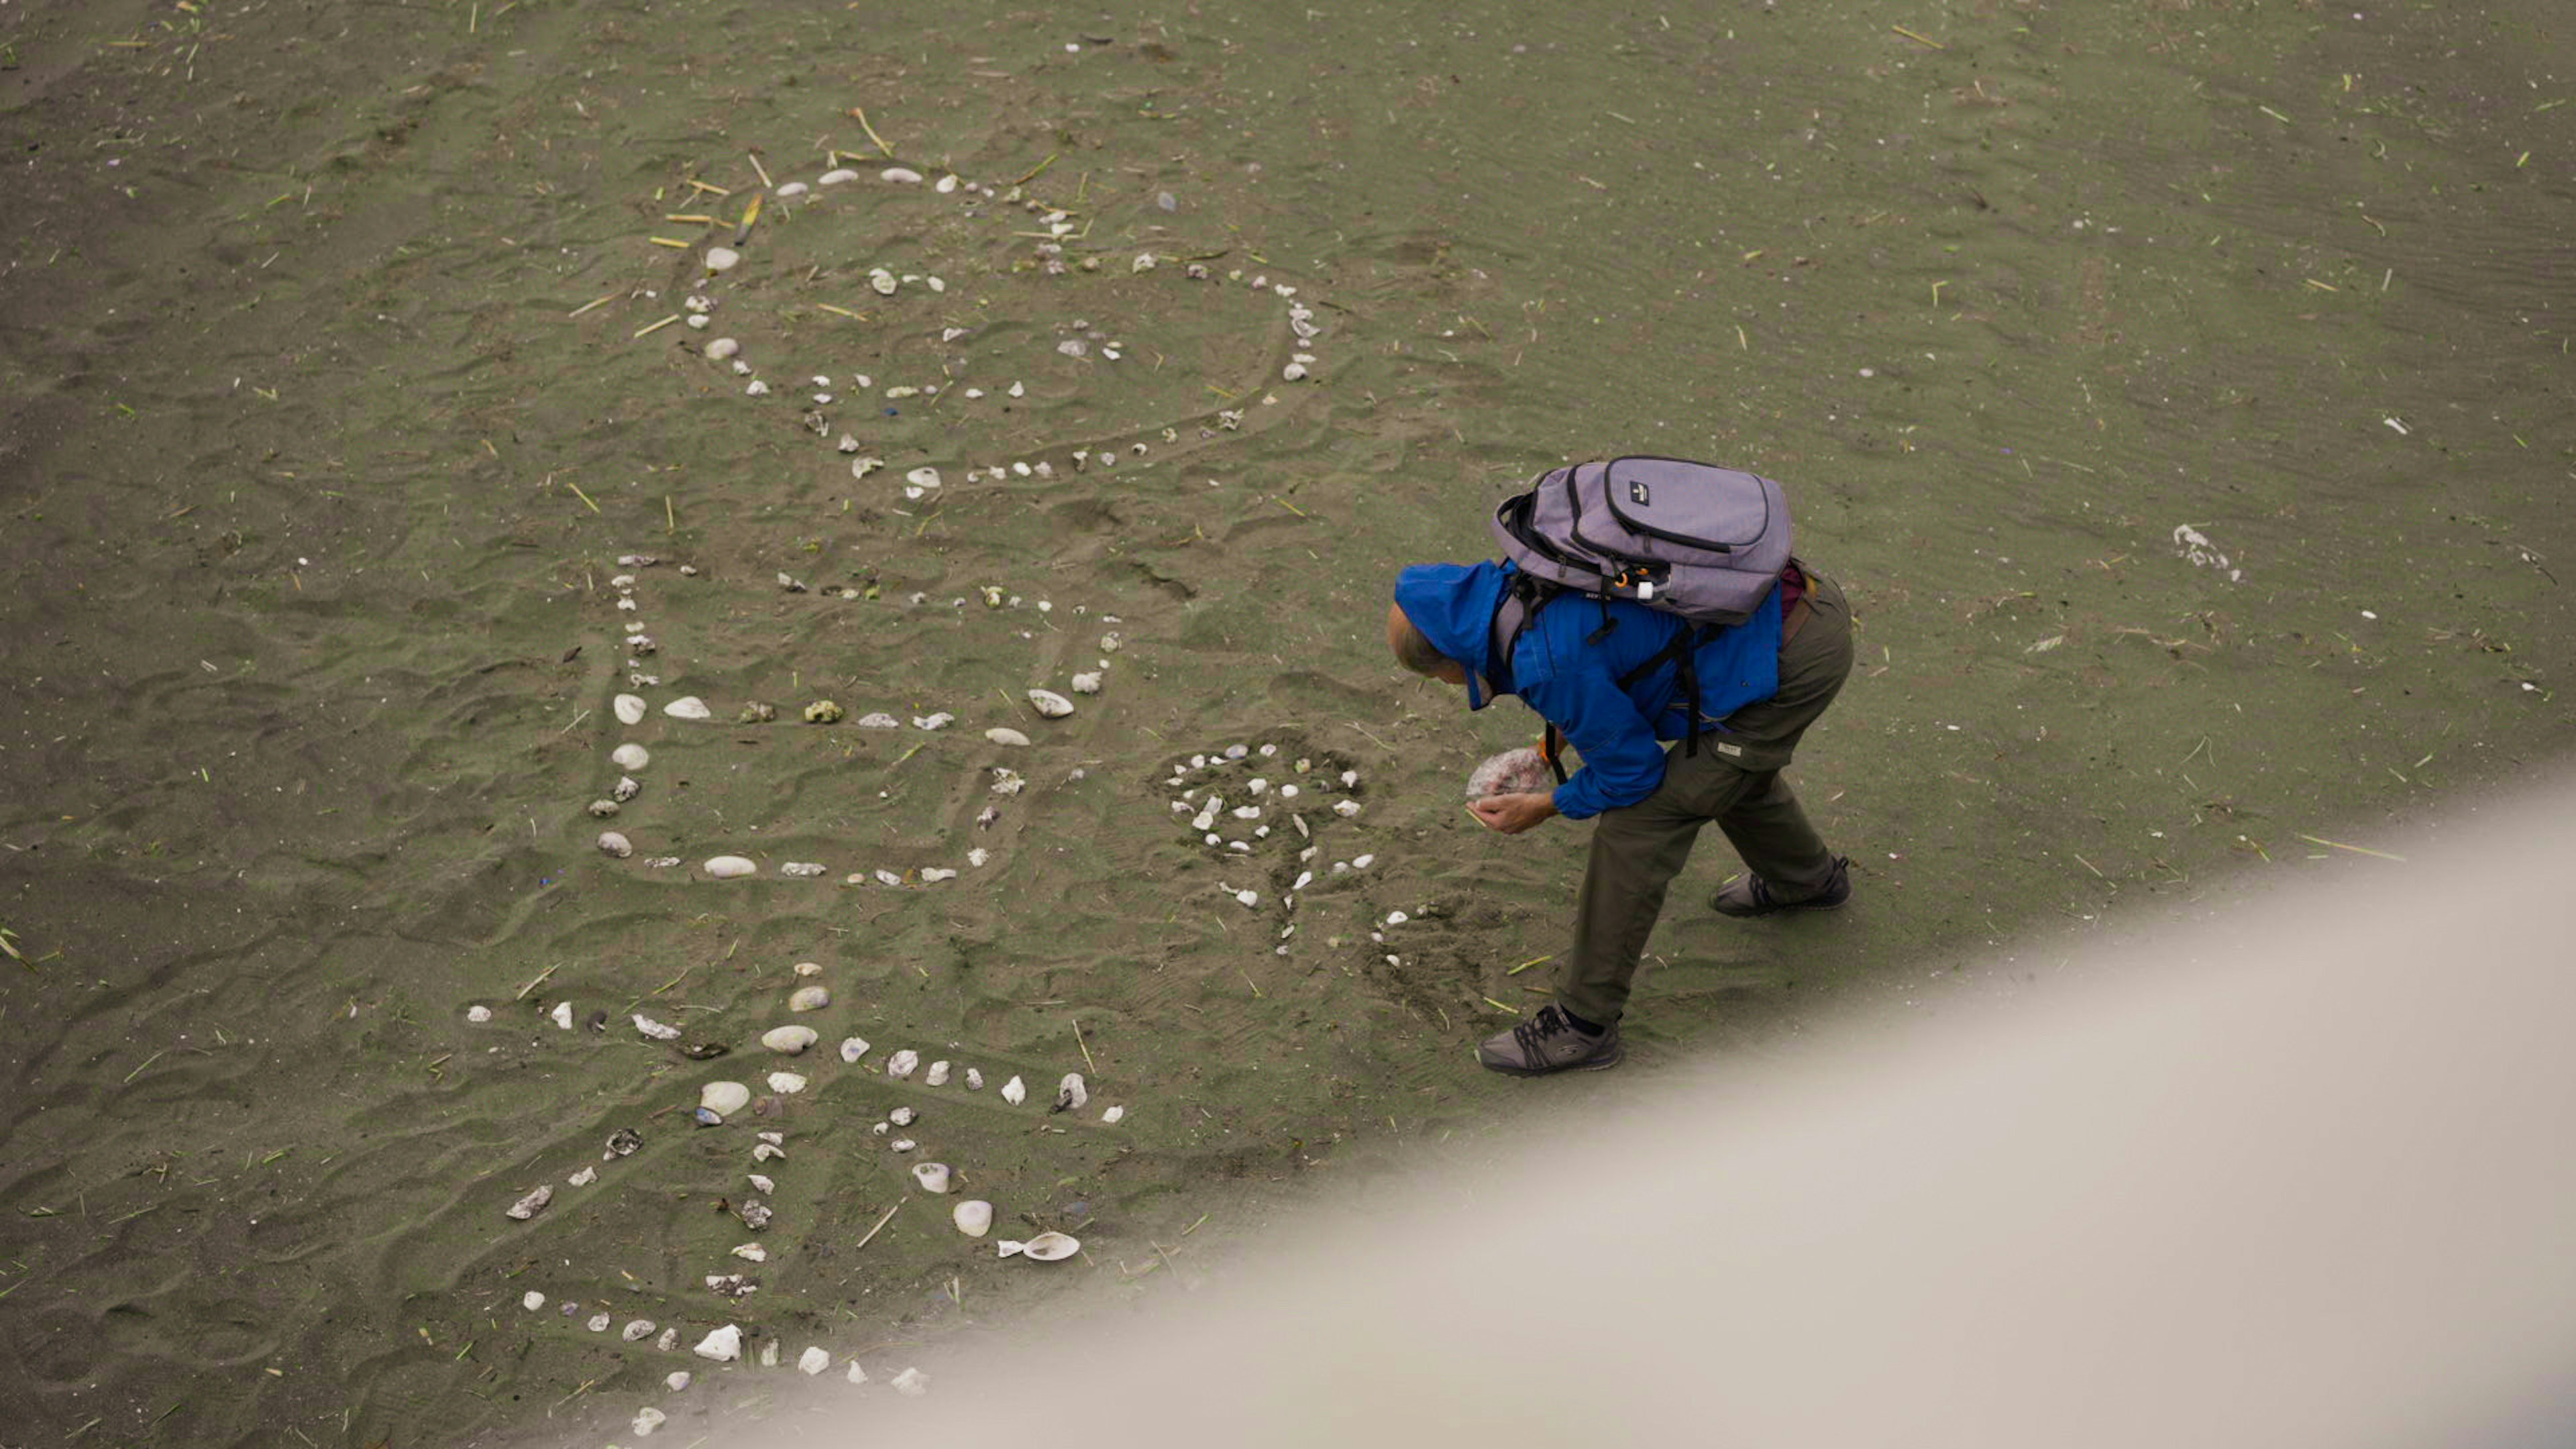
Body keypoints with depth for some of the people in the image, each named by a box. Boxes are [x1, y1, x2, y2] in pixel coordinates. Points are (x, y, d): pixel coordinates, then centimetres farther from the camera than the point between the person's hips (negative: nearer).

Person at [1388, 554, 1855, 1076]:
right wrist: (1565, 733, 23)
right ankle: (1809, 878, 64)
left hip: (1794, 667, -9)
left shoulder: (1549, 665, -22)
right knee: (1732, 765, 36)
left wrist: (1547, 807, 5)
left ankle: (1584, 1025, 8)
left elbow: (1633, 771, -9)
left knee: (1636, 827, -3)